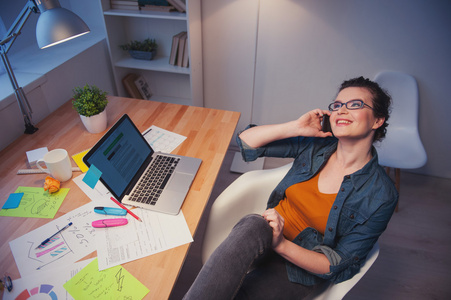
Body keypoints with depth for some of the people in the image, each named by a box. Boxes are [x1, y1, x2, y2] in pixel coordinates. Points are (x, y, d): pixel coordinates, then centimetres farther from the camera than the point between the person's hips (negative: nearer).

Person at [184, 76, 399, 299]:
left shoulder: (381, 195, -10)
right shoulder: (315, 145, -1)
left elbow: (340, 267, -11)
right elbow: (246, 140, 0)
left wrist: (281, 245, -25)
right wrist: (295, 127, -13)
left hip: (303, 267, -3)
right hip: (266, 237, 3)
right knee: (252, 226, -35)